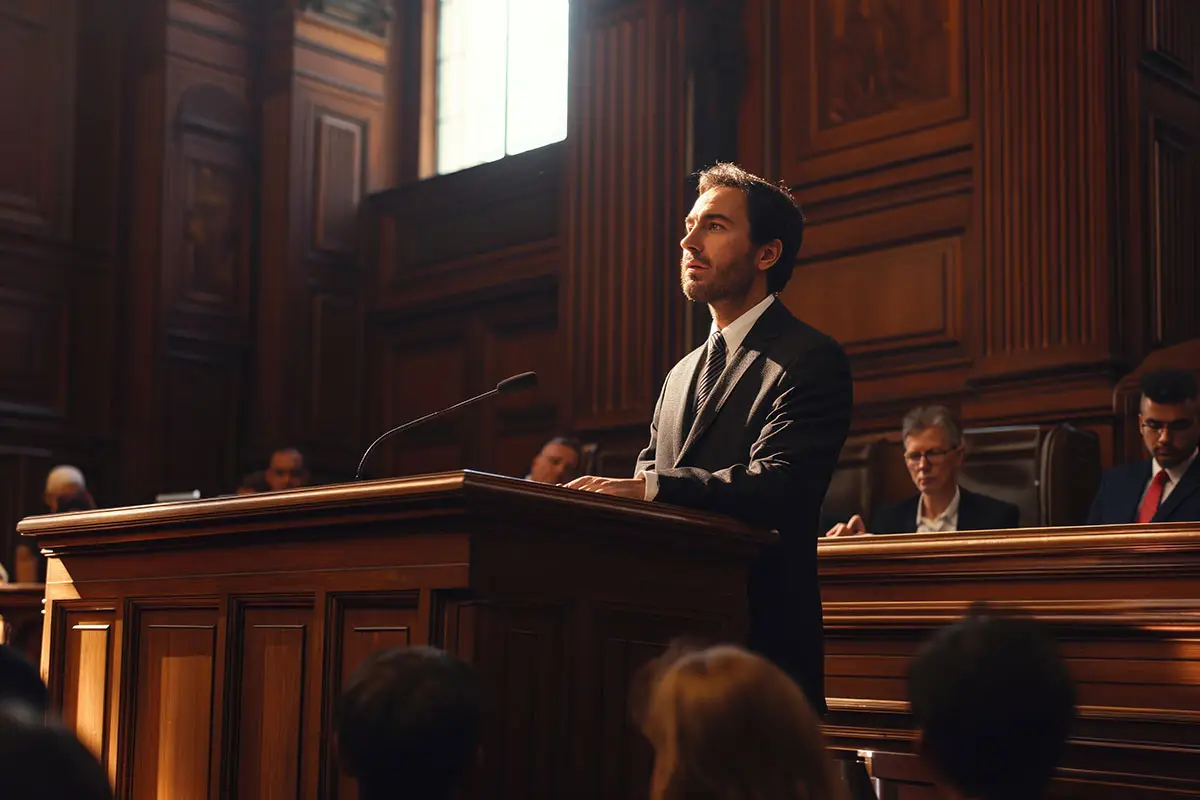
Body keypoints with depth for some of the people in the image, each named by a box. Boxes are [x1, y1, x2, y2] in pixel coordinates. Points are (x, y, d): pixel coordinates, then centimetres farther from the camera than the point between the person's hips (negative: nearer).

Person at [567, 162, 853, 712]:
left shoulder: (810, 360, -6)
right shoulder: (682, 375, 21)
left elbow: (774, 487, -20)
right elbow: (648, 476, 16)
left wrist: (647, 488, -29)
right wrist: (602, 495, -7)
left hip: (760, 636, -7)